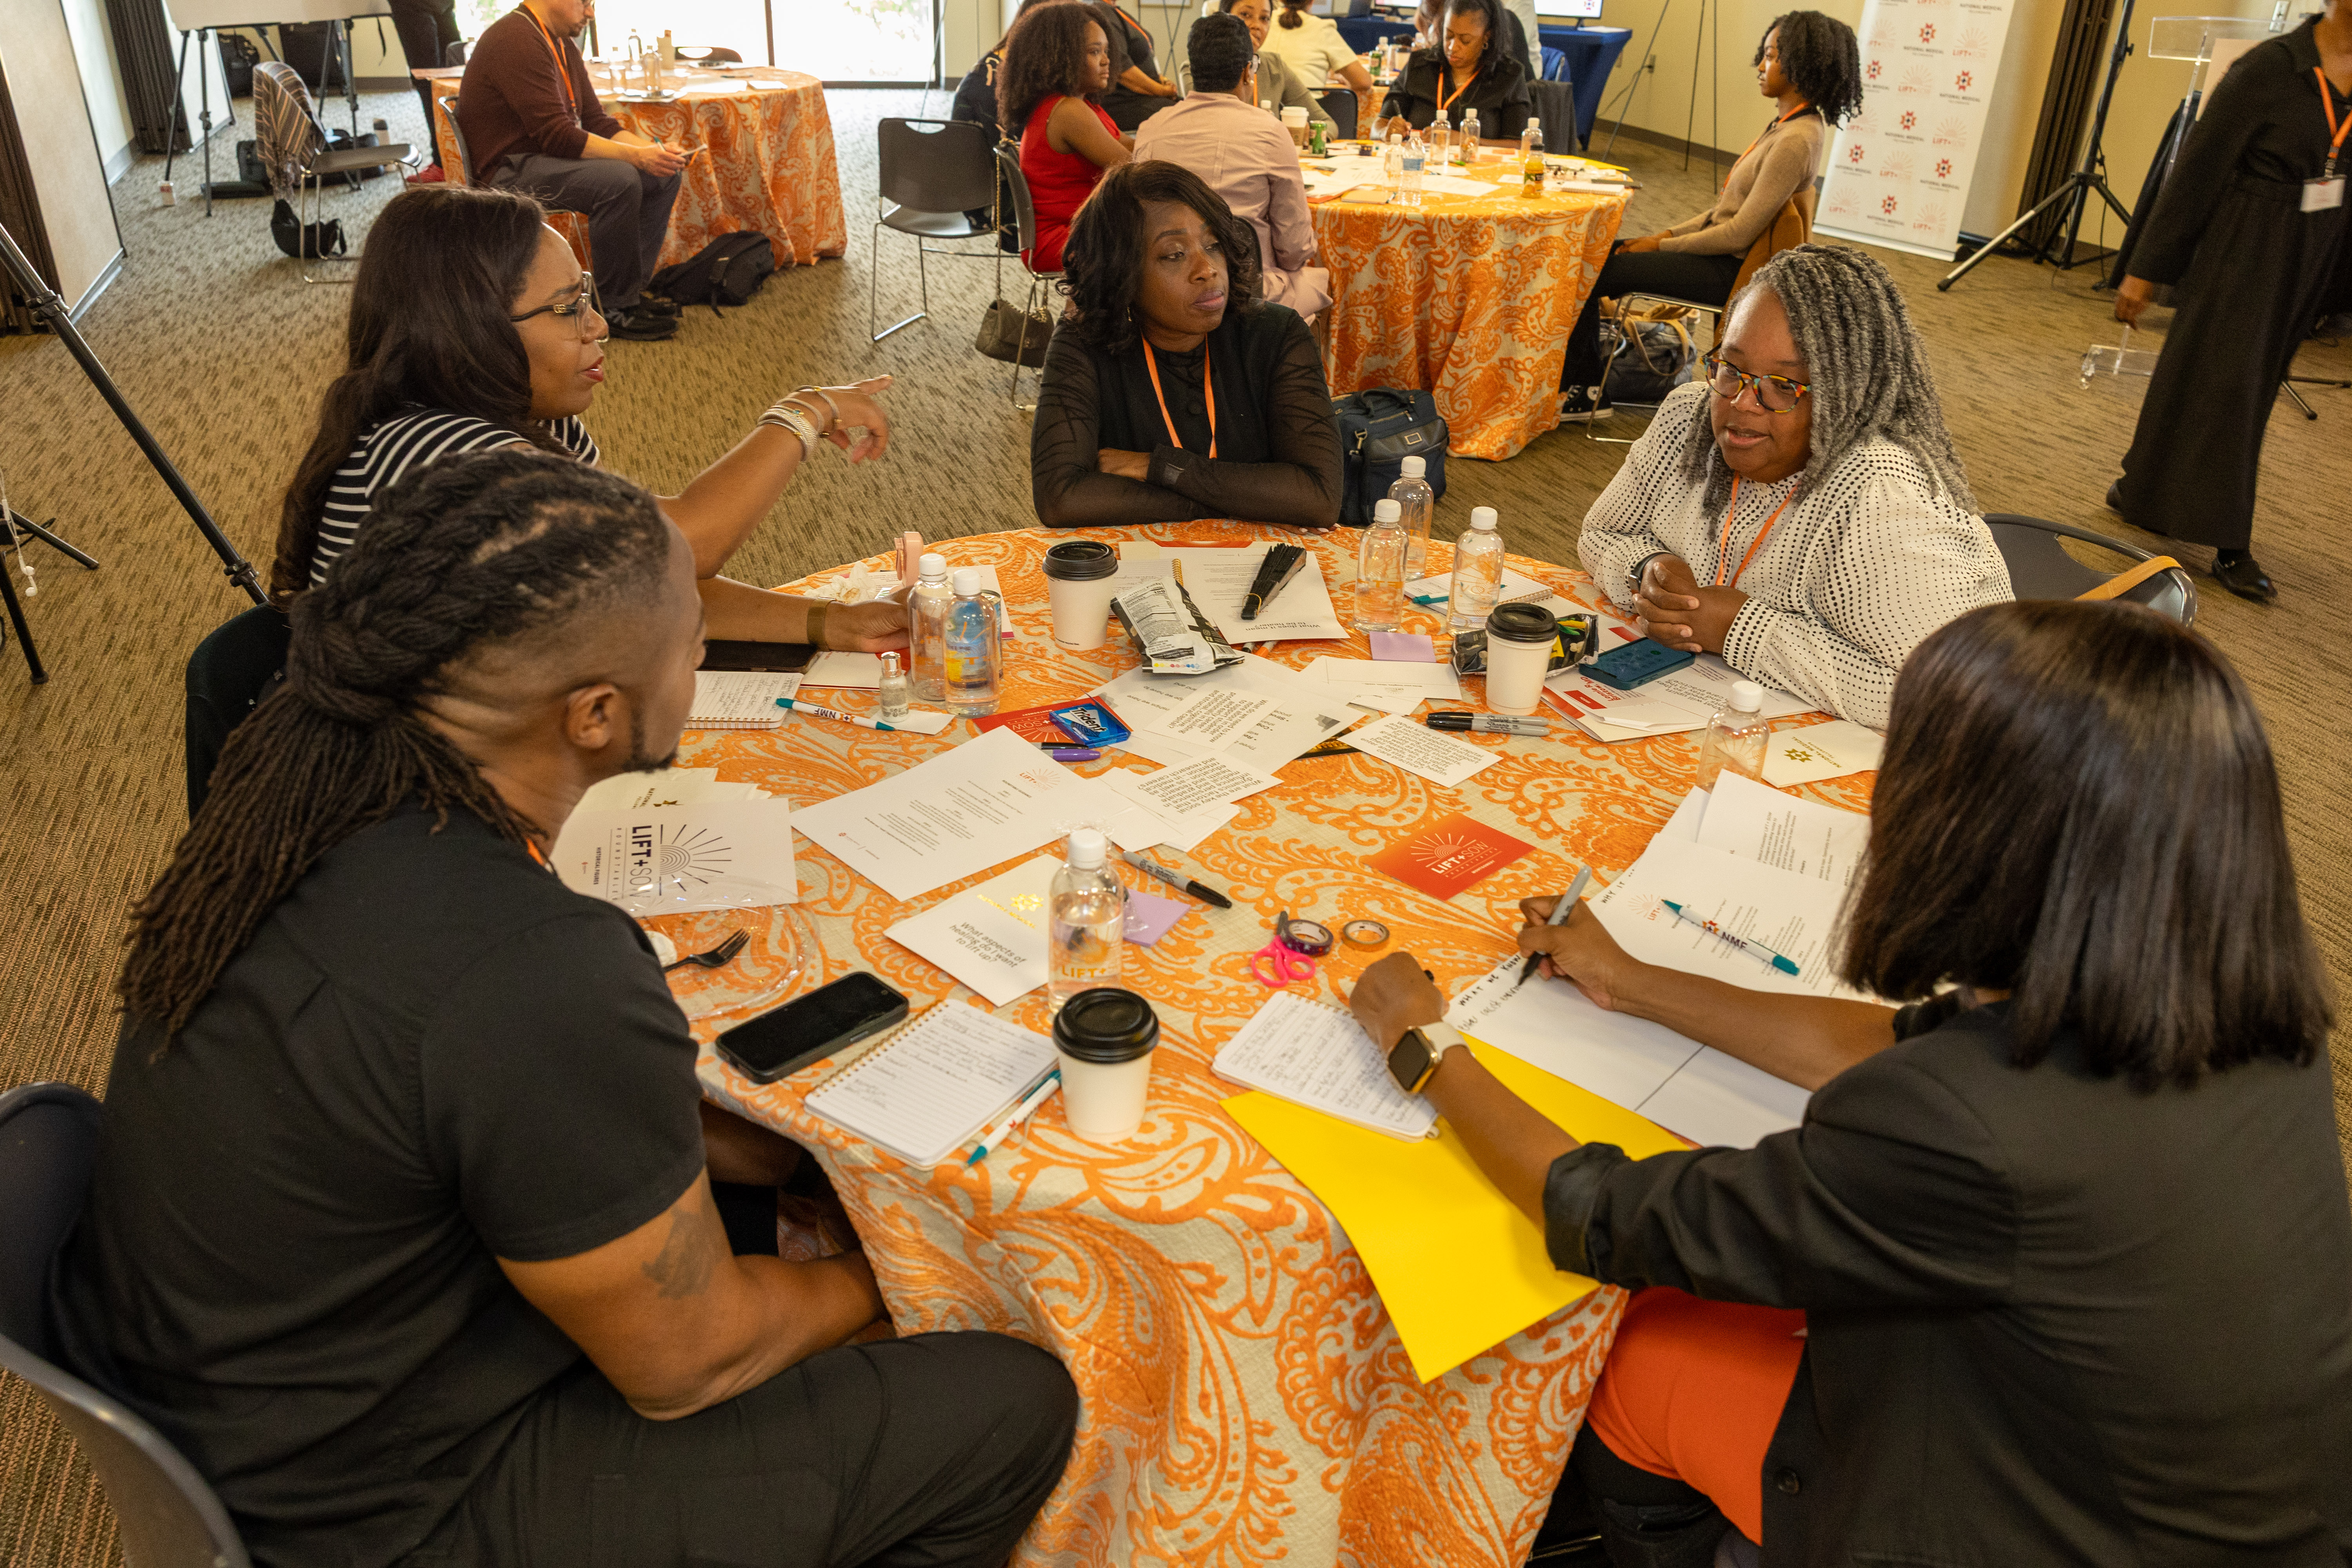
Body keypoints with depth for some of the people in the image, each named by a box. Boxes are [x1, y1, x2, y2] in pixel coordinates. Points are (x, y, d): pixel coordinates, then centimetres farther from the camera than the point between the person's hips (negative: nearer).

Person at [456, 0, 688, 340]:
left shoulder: (562, 44, 13)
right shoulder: (517, 41, -19)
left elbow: (596, 121, 12)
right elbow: (556, 135, -25)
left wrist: (651, 149, -5)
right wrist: (635, 155, -26)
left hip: (547, 156, 10)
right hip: (510, 171, -10)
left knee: (664, 175, 2)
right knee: (619, 180, -31)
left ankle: (633, 290, 4)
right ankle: (619, 310, -21)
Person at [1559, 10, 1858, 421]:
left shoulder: (1796, 141, -22)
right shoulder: (1787, 124, 8)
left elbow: (1739, 234, -22)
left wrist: (1662, 245, -12)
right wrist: (1668, 234, 6)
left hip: (1729, 271, -10)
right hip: (1725, 254, 10)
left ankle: (1577, 390, 6)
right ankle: (1585, 388, 10)